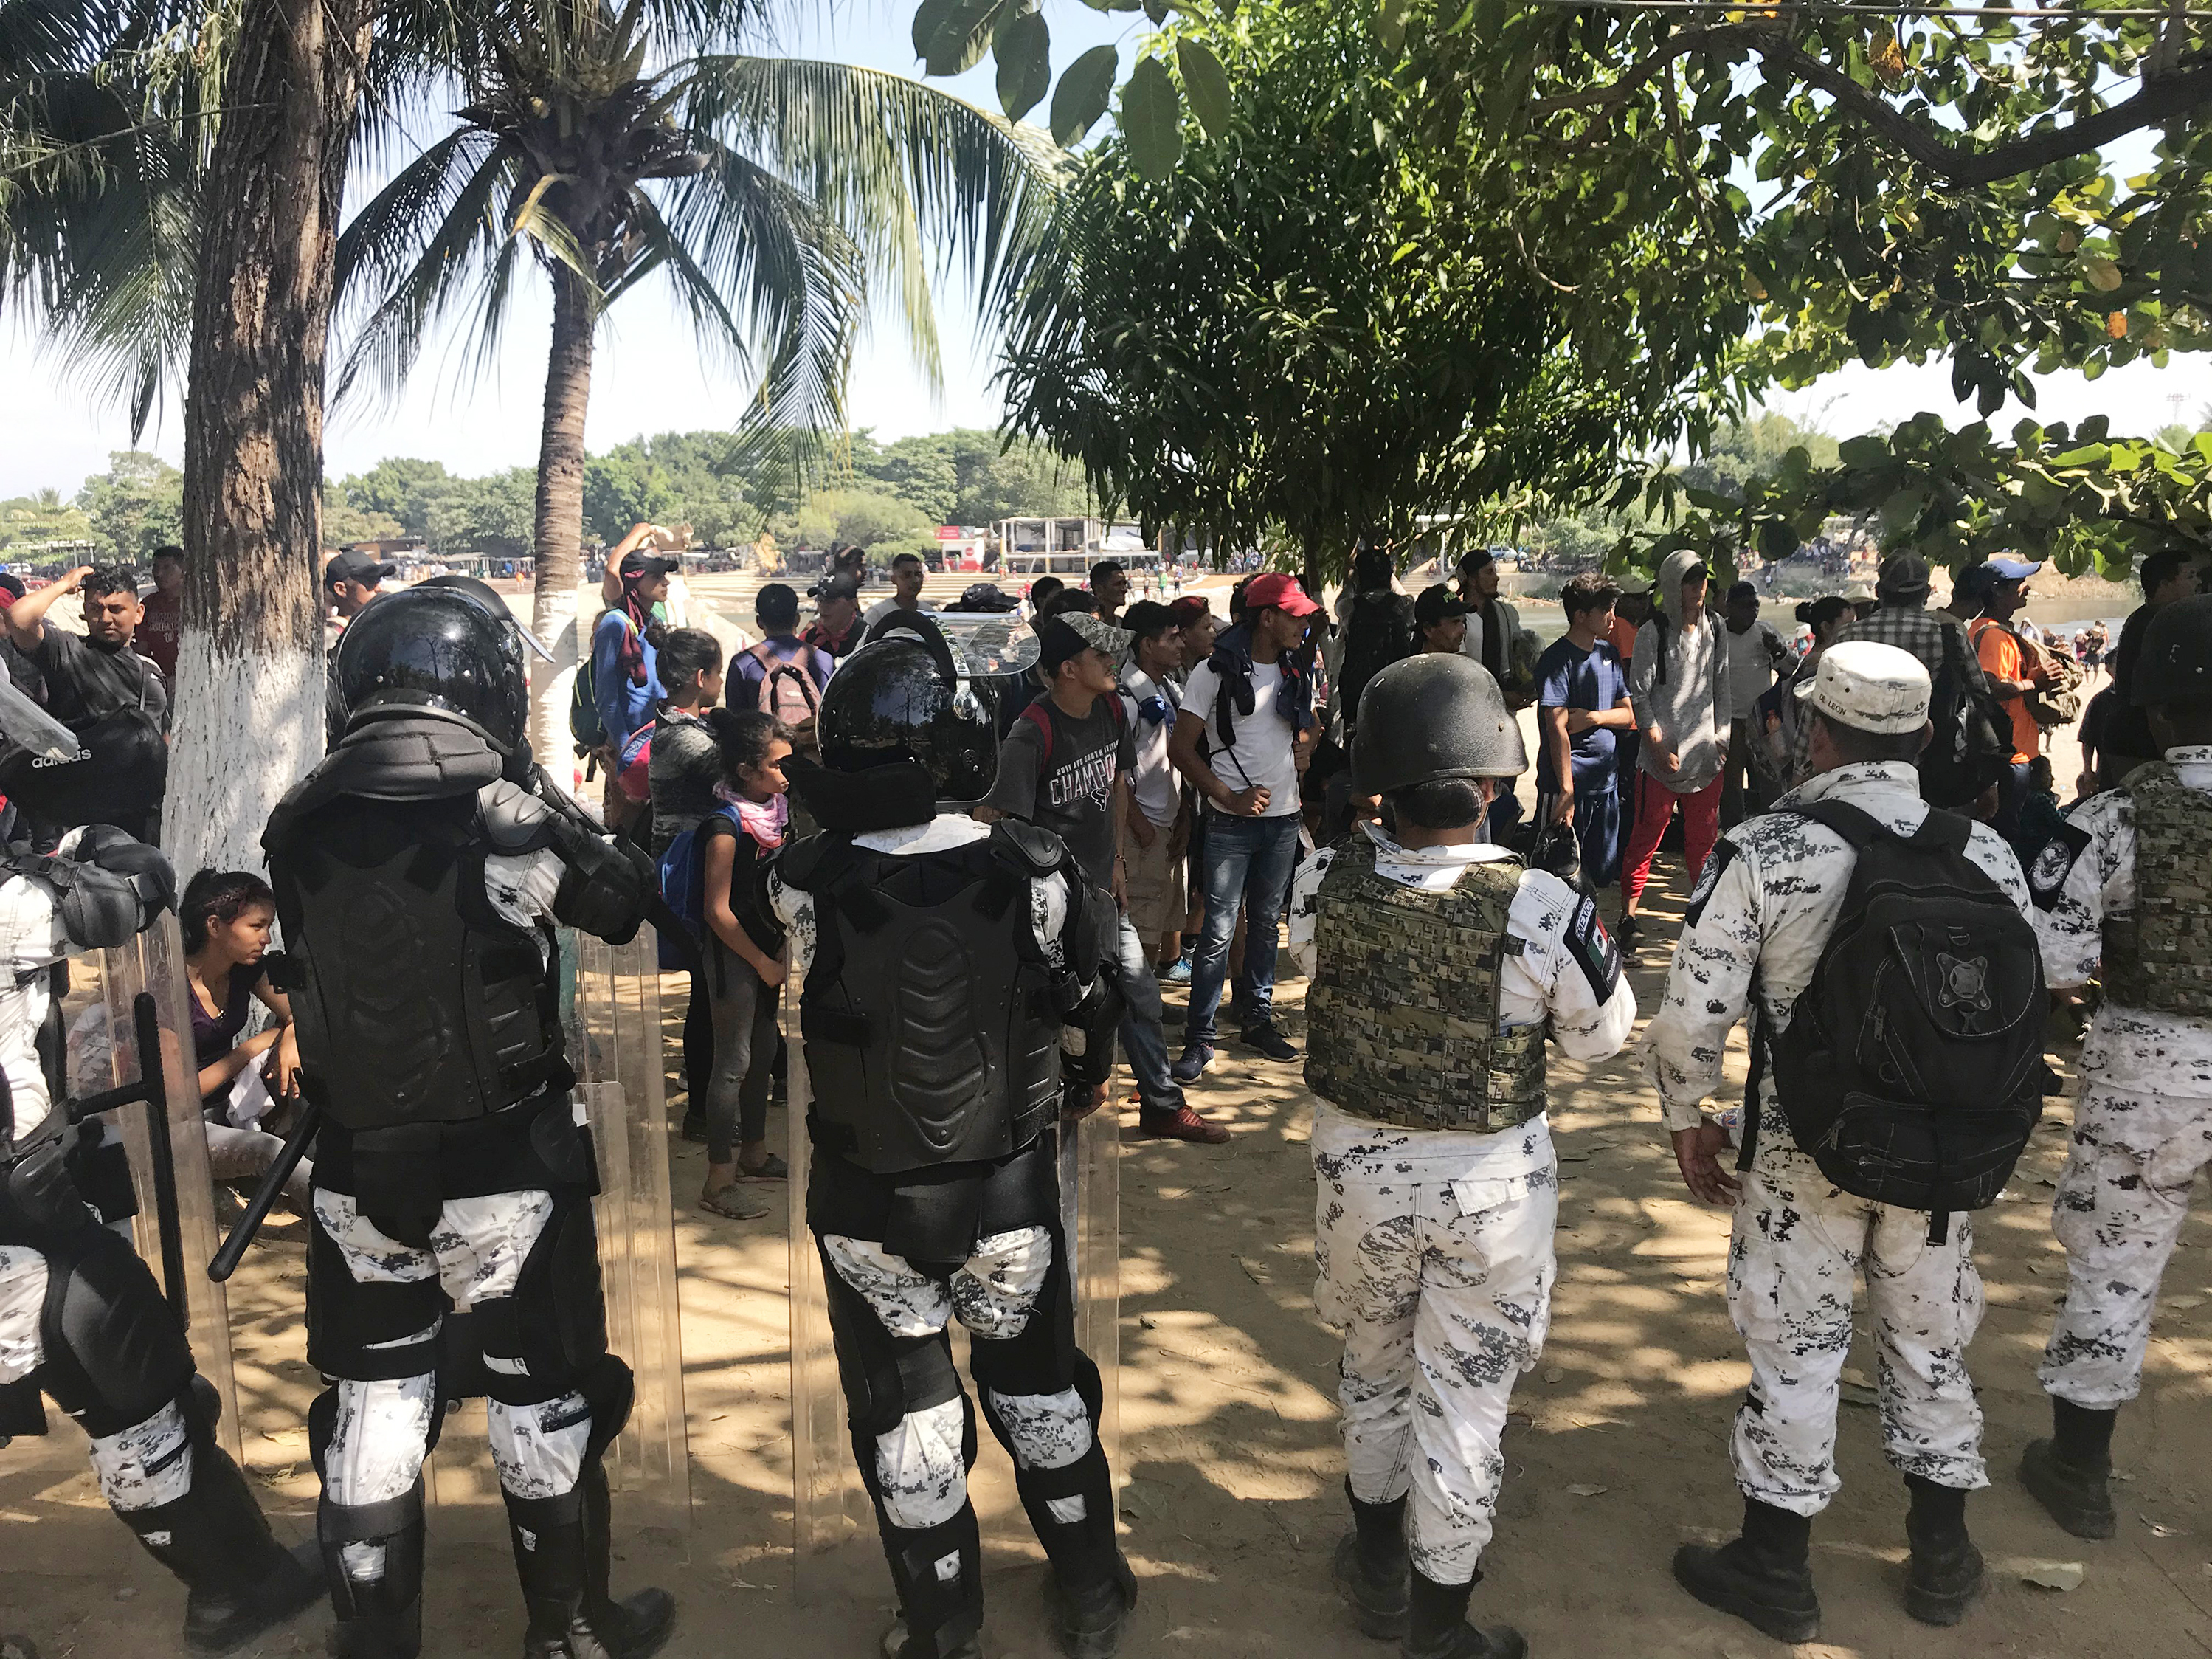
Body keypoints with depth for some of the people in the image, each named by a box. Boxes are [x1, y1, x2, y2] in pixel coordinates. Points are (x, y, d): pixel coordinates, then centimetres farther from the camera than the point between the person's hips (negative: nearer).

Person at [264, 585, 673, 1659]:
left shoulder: (300, 827, -2)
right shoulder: (496, 809, -17)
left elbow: (311, 973, 11)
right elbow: (623, 900, -5)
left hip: (356, 1169, 4)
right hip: (505, 1165, -4)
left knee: (371, 1405, 18)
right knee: (545, 1404, 15)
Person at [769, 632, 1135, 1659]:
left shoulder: (806, 885, -21)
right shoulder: (1034, 871, -18)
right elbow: (1083, 1005, -3)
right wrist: (1086, 1080, 20)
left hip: (867, 1206, -1)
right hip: (1011, 1188, 1)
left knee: (905, 1419, 20)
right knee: (1040, 1390, 24)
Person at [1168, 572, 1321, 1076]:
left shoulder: (1294, 674, 9)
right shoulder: (1215, 671, -10)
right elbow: (1181, 747, -11)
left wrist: (1290, 779, 7)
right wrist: (1230, 798, -15)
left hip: (1283, 819, 6)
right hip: (1232, 823, -6)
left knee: (1267, 922, 14)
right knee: (1219, 930, -6)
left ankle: (1258, 1019, 27)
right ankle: (1199, 1038, 3)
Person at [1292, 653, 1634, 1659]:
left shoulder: (1322, 885, -18)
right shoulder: (1542, 909, -25)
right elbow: (1601, 1036, -8)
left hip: (1356, 1165, 3)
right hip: (1491, 1180, -2)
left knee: (1375, 1364, 26)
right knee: (1463, 1397, 16)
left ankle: (1379, 1572, 46)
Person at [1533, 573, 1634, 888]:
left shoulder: (1608, 653, 12)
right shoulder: (1557, 659, -11)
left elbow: (1628, 714, 13)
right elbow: (1557, 728, -17)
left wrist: (1592, 717, -10)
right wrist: (1567, 791, -22)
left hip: (1605, 782, 7)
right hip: (1566, 783, -7)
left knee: (1600, 874, 13)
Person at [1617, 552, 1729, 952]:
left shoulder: (1714, 630, 11)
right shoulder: (1653, 633, -5)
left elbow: (1722, 687, 18)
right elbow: (1639, 696, -6)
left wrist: (1721, 734, 10)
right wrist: (1659, 746, -11)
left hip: (1706, 753, 5)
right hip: (1661, 755, -5)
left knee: (1704, 837, 10)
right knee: (1646, 837, -3)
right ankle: (1629, 918, 1)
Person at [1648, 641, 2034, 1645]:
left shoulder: (1760, 853, -17)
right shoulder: (1987, 854, -5)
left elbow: (1690, 1017, -17)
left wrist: (1687, 1120, -1)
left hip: (1805, 1149, -3)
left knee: (1795, 1350, 12)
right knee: (1931, 1345, 21)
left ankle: (1777, 1572, 27)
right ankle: (1942, 1561, 39)